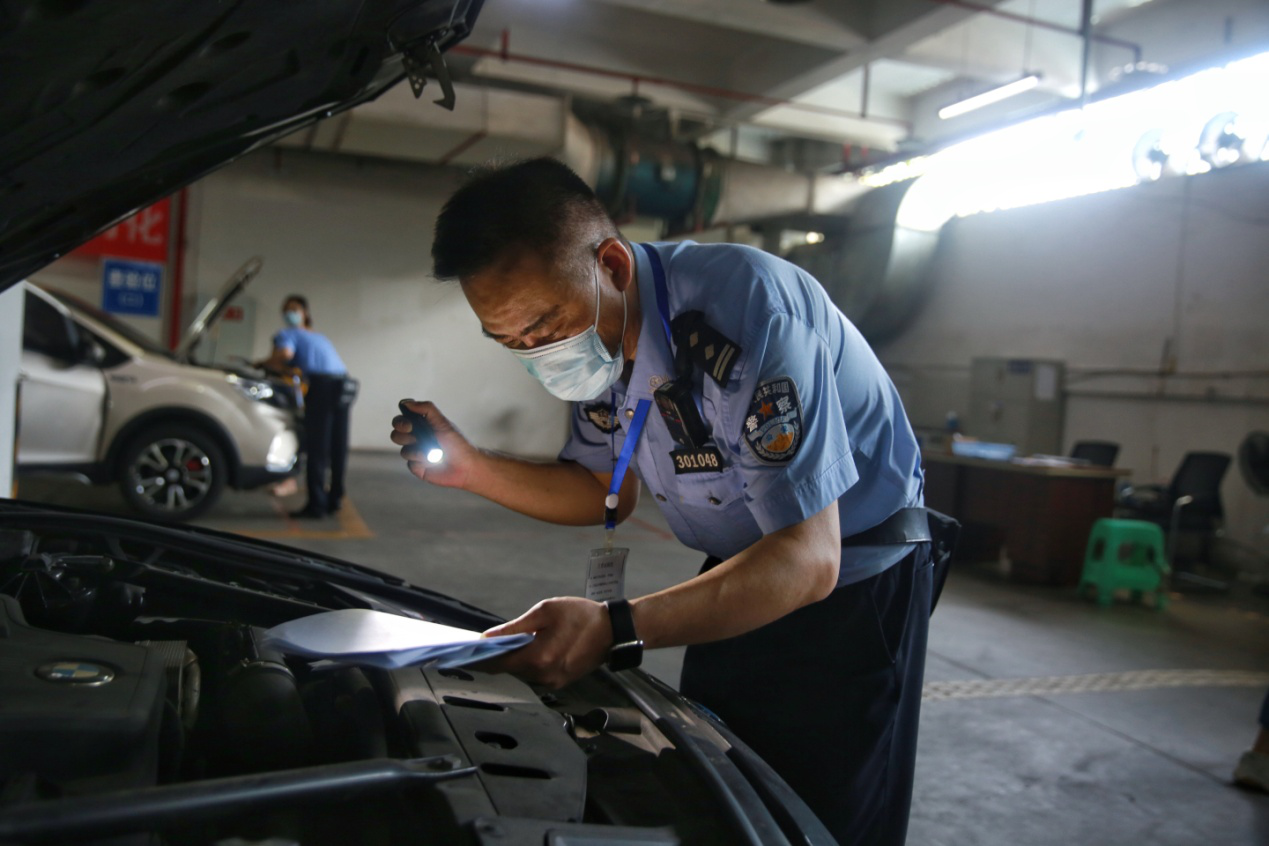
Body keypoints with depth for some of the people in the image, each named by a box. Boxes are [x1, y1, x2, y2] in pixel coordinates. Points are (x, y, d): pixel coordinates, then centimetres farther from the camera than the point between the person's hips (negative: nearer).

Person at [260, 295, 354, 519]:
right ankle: (334, 499, 21)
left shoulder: (286, 334, 11)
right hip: (344, 385, 7)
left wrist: (263, 363, 5)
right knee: (337, 447, 13)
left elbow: (284, 352, -12)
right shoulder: (320, 337, 32)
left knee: (316, 449, -4)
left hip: (322, 385, -7)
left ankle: (316, 505, -2)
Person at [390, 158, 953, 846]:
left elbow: (807, 559, -35)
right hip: (742, 571, 7)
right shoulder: (592, 327, -8)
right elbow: (607, 494, 5)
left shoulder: (744, 307, -33)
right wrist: (471, 468, -10)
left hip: (850, 581, -7)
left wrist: (616, 629, -44)